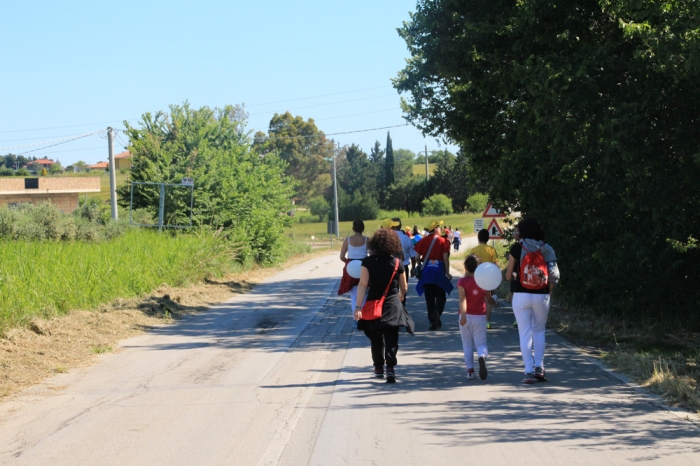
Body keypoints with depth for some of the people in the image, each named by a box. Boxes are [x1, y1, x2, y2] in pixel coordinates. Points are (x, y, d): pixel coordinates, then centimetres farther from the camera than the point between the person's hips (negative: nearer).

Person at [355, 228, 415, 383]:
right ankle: (390, 369, -16)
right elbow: (404, 288, 8)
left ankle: (379, 368, 26)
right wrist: (400, 296, 31)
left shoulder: (368, 262, -6)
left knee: (376, 339, 16)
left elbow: (363, 285, -12)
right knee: (391, 339, 0)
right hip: (393, 305, 0)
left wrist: (358, 306, -12)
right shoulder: (397, 263, -2)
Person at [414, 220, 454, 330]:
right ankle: (437, 312, -23)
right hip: (439, 270, -3)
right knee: (441, 295, 7)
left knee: (429, 297, 9)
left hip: (426, 270, 3)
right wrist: (447, 272, -2)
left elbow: (417, 257, 2)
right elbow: (445, 258, -8)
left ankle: (432, 322, 7)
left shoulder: (422, 241, 4)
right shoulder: (442, 241, -4)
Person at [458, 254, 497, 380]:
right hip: (480, 316, 1)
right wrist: (495, 302, 32)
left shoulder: (462, 281, -7)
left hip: (466, 316, -1)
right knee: (480, 343, 2)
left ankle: (470, 370, 6)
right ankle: (482, 356, -32)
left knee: (467, 344, 12)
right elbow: (489, 299, 8)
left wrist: (463, 315, -31)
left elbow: (462, 299, -21)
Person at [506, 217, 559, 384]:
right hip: (541, 295, 2)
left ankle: (529, 370, -2)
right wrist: (548, 293, 11)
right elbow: (553, 276, -1)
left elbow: (508, 276, -2)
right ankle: (539, 366, 7)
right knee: (539, 331, 18)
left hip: (521, 295, -2)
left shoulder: (517, 248, -6)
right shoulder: (546, 249, 1)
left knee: (525, 333, 3)